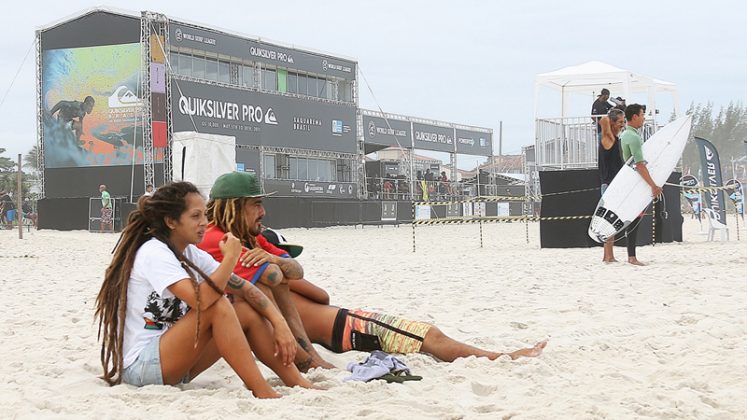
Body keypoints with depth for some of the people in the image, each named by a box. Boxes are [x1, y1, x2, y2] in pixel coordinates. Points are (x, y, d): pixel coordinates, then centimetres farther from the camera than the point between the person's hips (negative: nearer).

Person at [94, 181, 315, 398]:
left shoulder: (191, 254, 7)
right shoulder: (153, 253, -18)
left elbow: (245, 289, 3)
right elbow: (201, 300, -32)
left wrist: (280, 324, -10)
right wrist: (230, 257, -22)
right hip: (138, 366, -9)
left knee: (246, 310, -2)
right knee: (218, 306, -24)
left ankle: (299, 385, -5)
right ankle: (262, 393, -24)